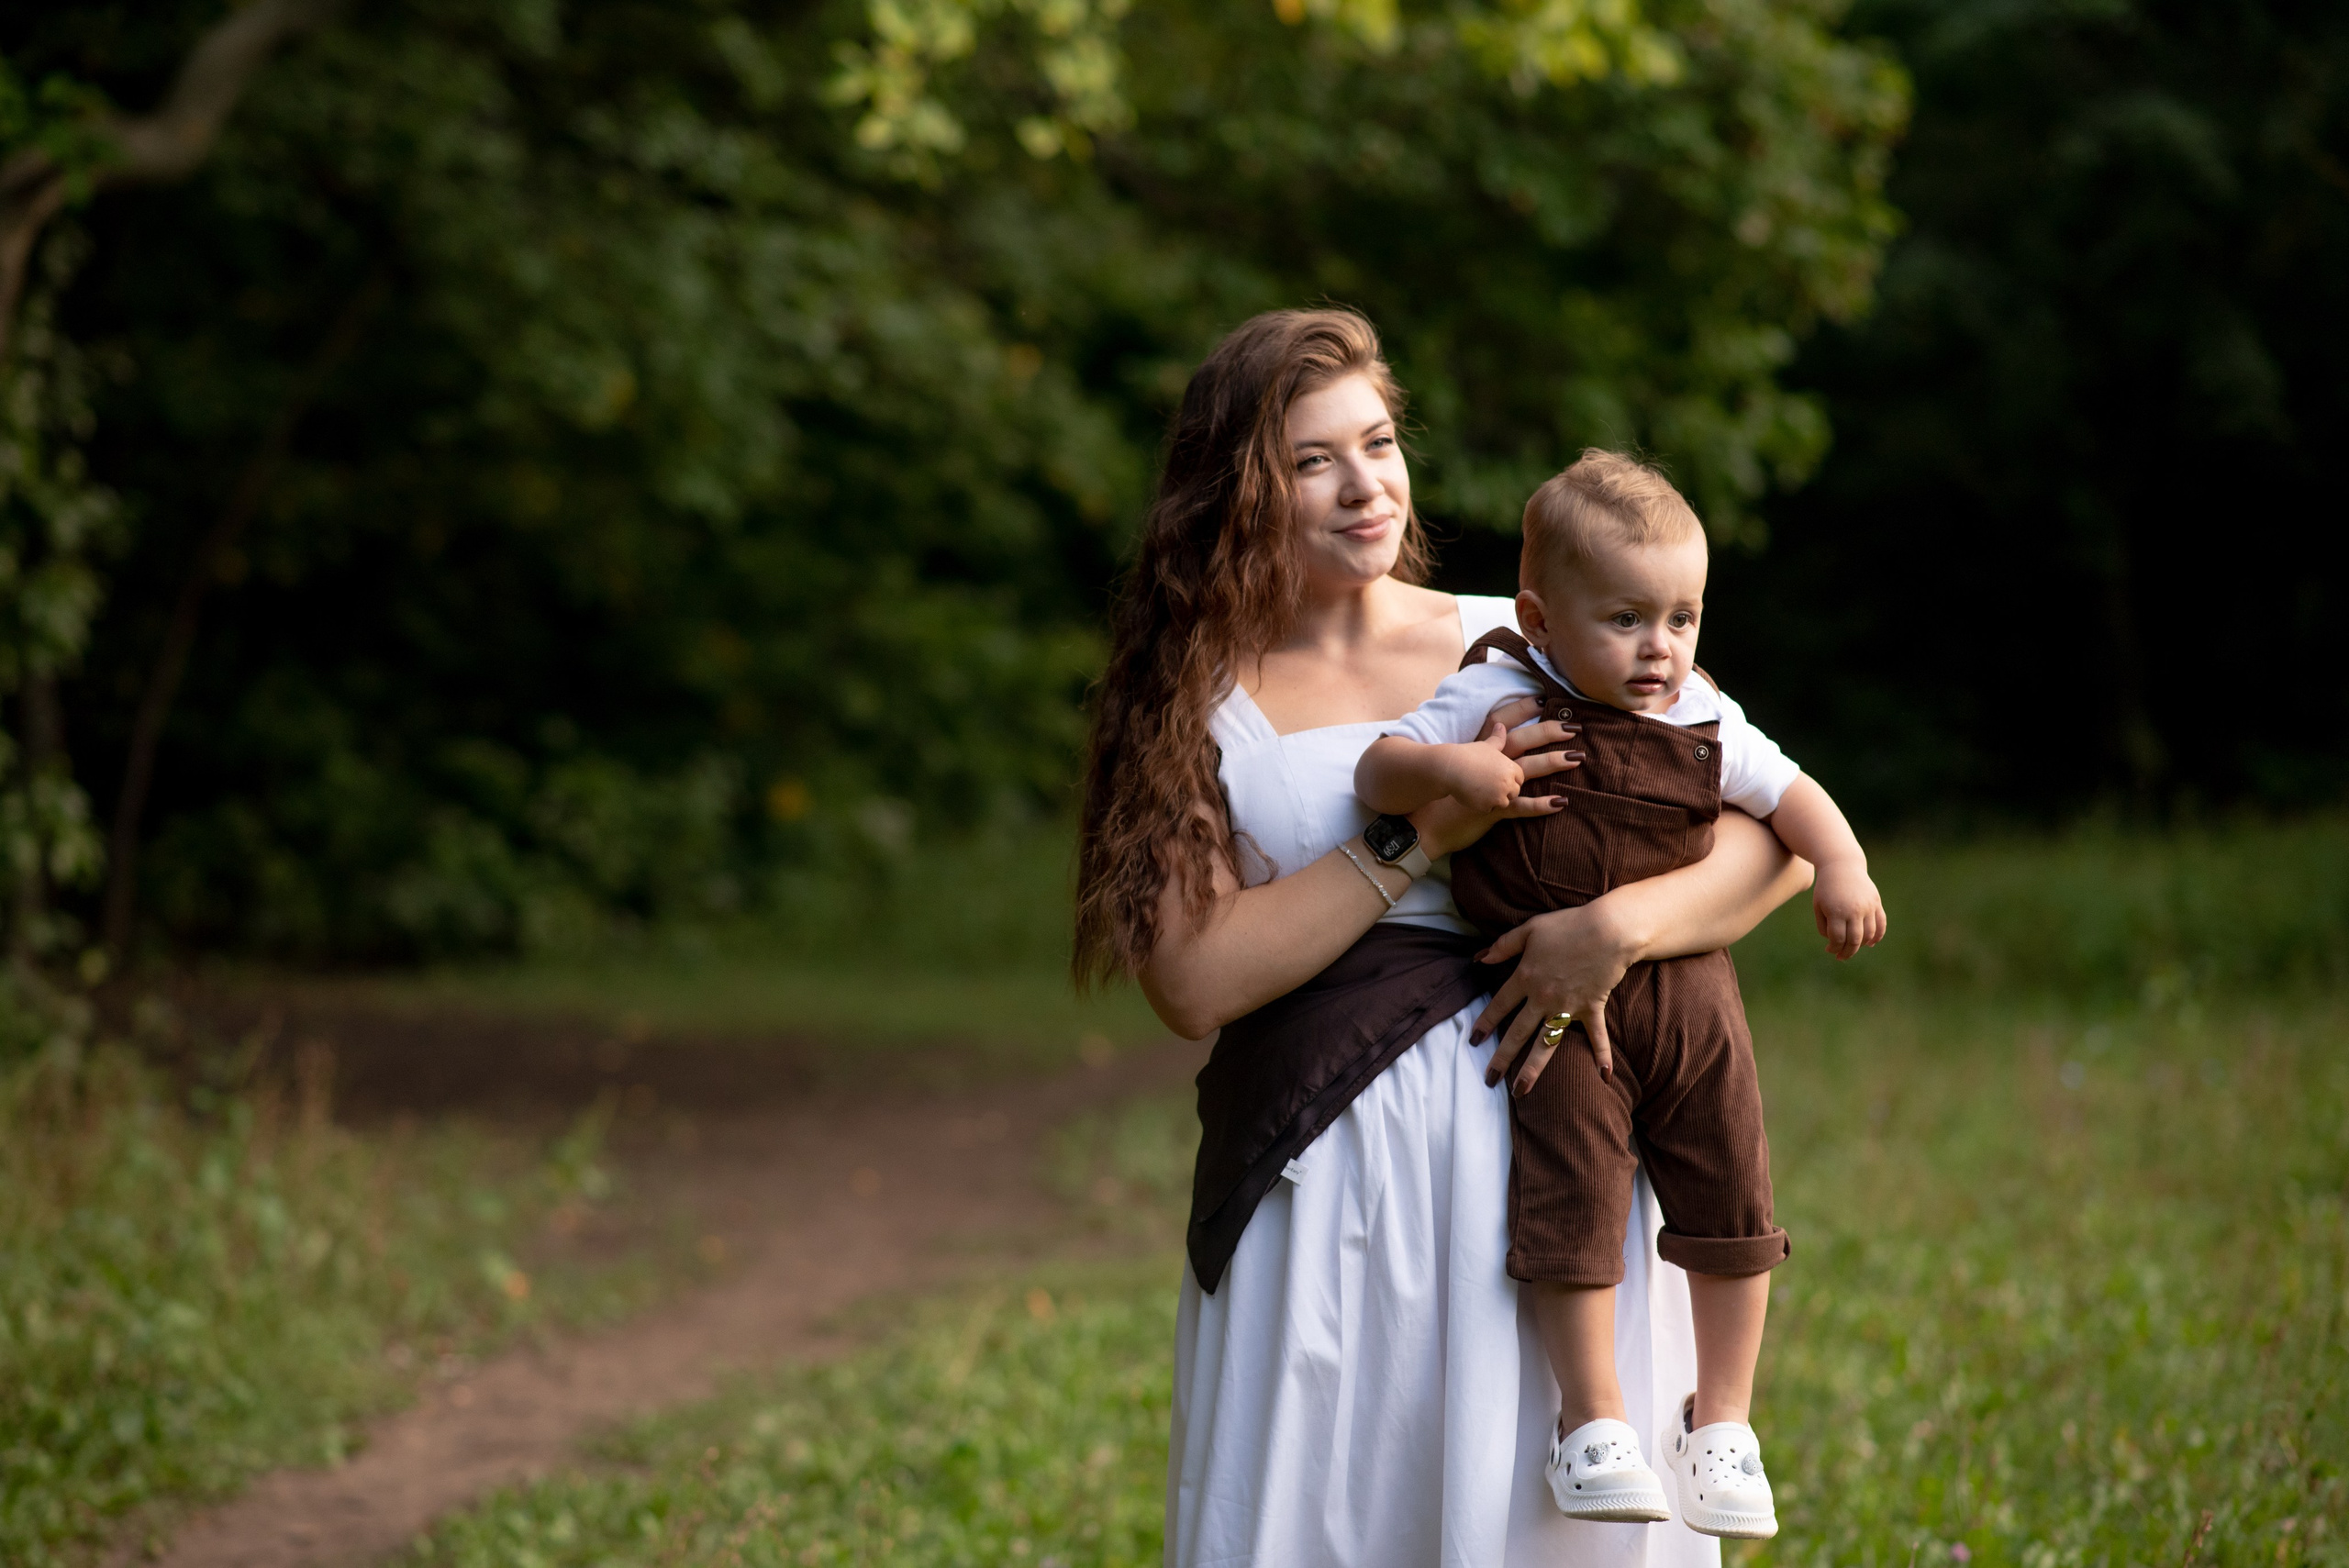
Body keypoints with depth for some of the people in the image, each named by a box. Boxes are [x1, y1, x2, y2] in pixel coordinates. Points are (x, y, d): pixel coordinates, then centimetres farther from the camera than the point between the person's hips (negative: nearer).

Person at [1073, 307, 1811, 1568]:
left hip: (1534, 1143, 0)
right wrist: (1424, 838, -12)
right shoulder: (1194, 701, 6)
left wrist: (1624, 922, -15)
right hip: (1318, 1170, 0)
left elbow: (1775, 841, 4)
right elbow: (1196, 981, -7)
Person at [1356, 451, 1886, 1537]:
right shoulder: (1496, 700, -5)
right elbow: (1377, 772, -7)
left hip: (1687, 991, 4)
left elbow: (1787, 794, 15)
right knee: (1571, 1208, -8)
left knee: (1731, 1205, 6)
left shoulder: (1700, 722, 6)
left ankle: (1721, 1422, 21)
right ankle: (1592, 1424, 5)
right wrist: (1446, 767, -28)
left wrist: (1840, 865, -3)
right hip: (1557, 1002, -4)